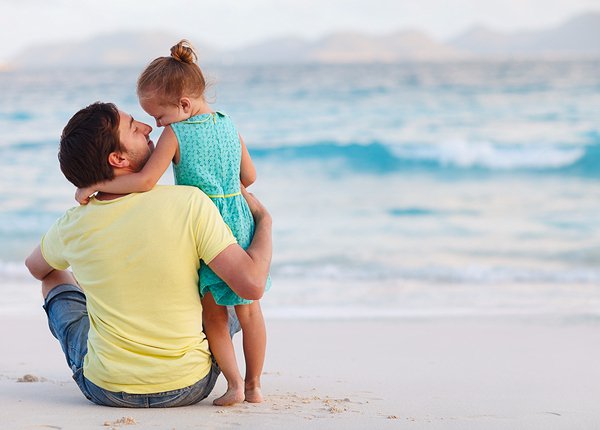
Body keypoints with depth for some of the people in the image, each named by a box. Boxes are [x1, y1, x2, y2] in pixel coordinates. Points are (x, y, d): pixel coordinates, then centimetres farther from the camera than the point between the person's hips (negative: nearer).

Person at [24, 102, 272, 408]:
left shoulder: (72, 228, -10)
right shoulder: (190, 203, -21)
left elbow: (36, 267, 15)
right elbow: (252, 285, -22)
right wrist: (263, 219, -4)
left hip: (106, 390, 1)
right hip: (189, 388, -1)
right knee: (232, 298, 27)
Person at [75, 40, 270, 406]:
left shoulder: (174, 134, -14)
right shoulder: (229, 126, 3)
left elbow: (146, 181, -22)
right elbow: (250, 176, 10)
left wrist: (94, 186, -15)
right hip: (240, 224, 5)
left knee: (214, 314, 9)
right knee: (249, 309, 14)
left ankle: (234, 384, 3)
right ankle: (254, 385, 20)